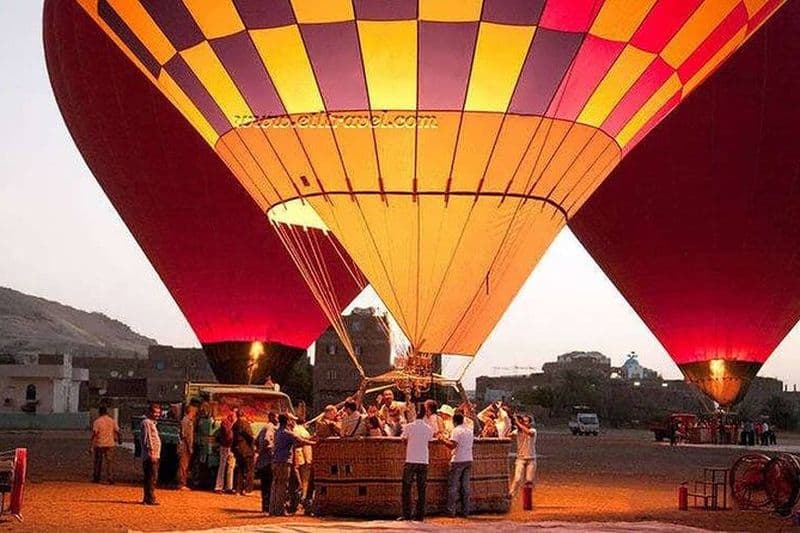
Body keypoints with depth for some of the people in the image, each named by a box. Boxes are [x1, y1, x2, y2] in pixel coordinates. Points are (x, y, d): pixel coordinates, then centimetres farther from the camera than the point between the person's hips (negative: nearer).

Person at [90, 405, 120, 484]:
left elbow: (94, 434, -12)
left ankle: (96, 478, 18)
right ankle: (110, 479, -5)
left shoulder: (97, 421, -8)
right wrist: (117, 439, 24)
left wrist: (91, 444, -9)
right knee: (110, 461, 2)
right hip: (110, 444, 2)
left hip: (99, 444, -2)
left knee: (98, 462, 11)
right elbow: (117, 431, 6)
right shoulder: (112, 421, 3)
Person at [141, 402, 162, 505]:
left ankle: (147, 498, 17)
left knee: (150, 478, 12)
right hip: (150, 455, -10)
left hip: (154, 455, 10)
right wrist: (151, 453, -21)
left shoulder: (152, 423, 21)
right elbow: (147, 439, -17)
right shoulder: (147, 422, -10)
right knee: (152, 477, -11)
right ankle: (150, 499, -11)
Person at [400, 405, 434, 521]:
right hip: (424, 461, 3)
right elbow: (429, 441, 10)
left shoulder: (409, 427, -6)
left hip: (411, 461, -3)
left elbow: (405, 441, 4)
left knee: (406, 488, 4)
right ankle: (420, 515, 7)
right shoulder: (429, 429, 1)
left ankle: (406, 514, -1)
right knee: (421, 489, 8)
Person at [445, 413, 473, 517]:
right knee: (465, 486, 9)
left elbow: (452, 445, -19)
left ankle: (451, 511, -4)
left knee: (453, 486, -1)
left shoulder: (456, 430, -9)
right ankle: (465, 511, 9)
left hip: (458, 461, -6)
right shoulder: (470, 430, 13)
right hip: (469, 460, 6)